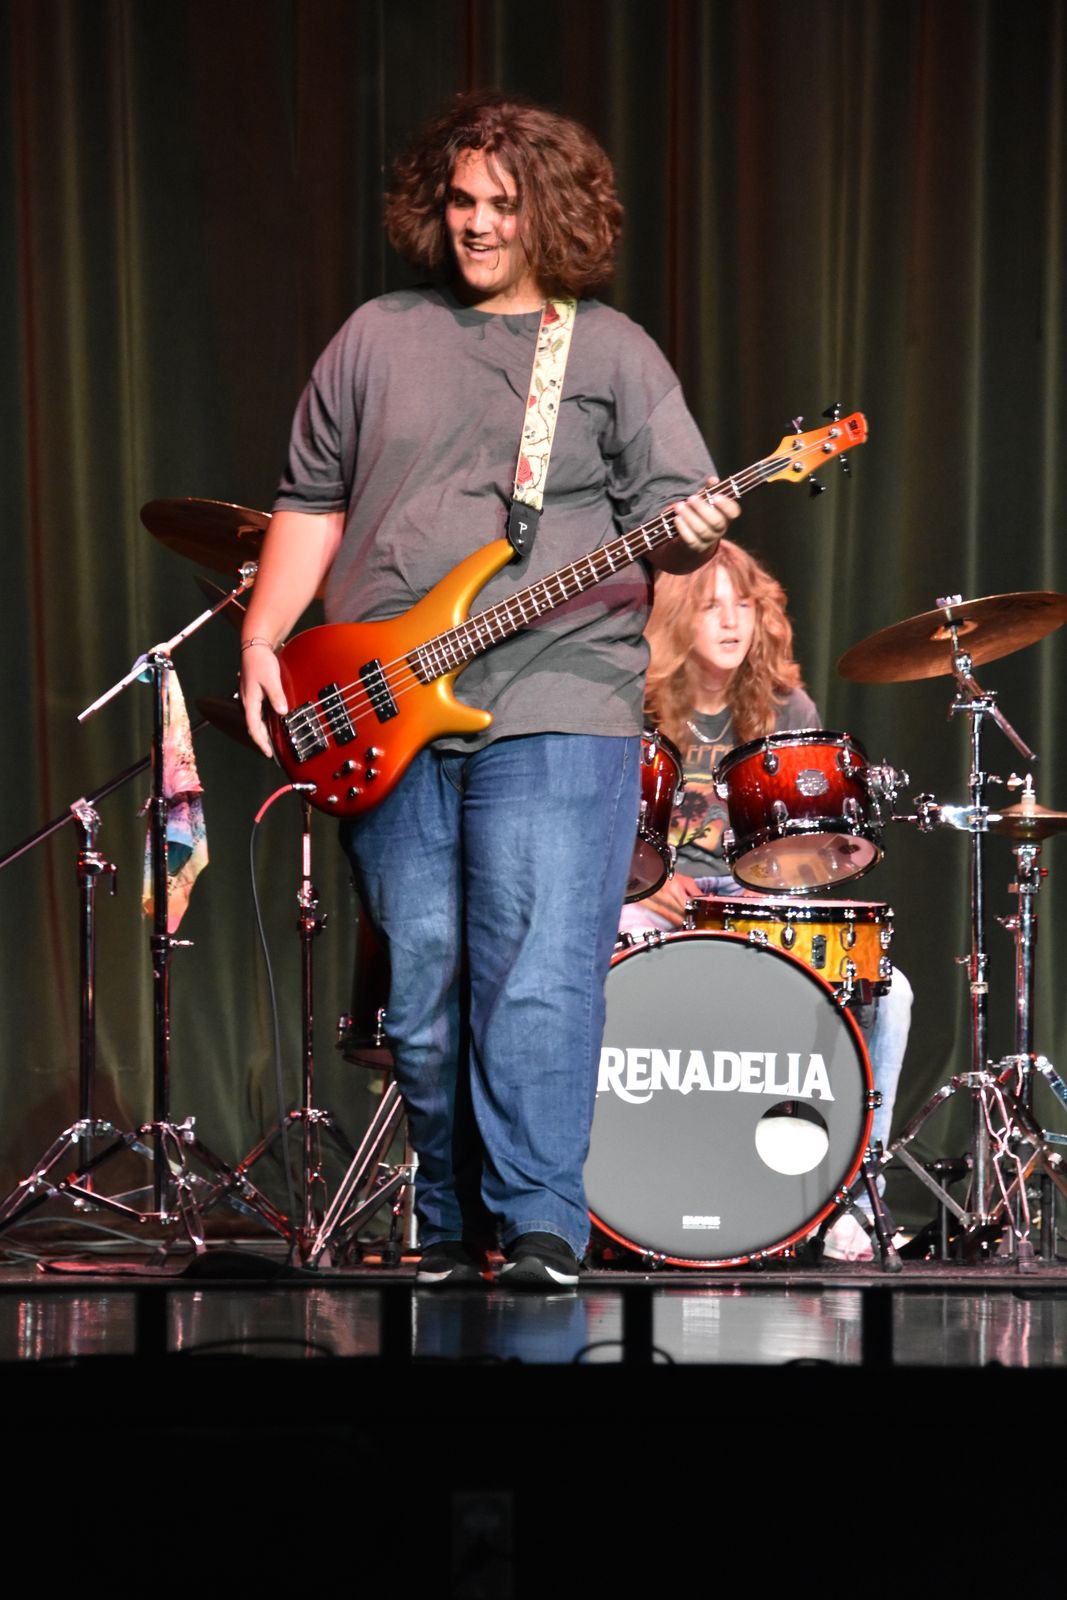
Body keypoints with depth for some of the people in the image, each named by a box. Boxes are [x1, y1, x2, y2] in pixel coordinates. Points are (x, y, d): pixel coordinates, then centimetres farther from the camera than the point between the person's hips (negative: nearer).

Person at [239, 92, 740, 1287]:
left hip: (556, 706, -3)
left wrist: (690, 534, -20)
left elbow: (667, 502, 3)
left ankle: (540, 1224, -10)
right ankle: (451, 1231, 15)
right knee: (420, 987, 5)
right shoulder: (378, 338, 15)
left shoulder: (611, 352, 8)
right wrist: (262, 637, 7)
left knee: (537, 975, -13)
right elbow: (311, 501, 18)